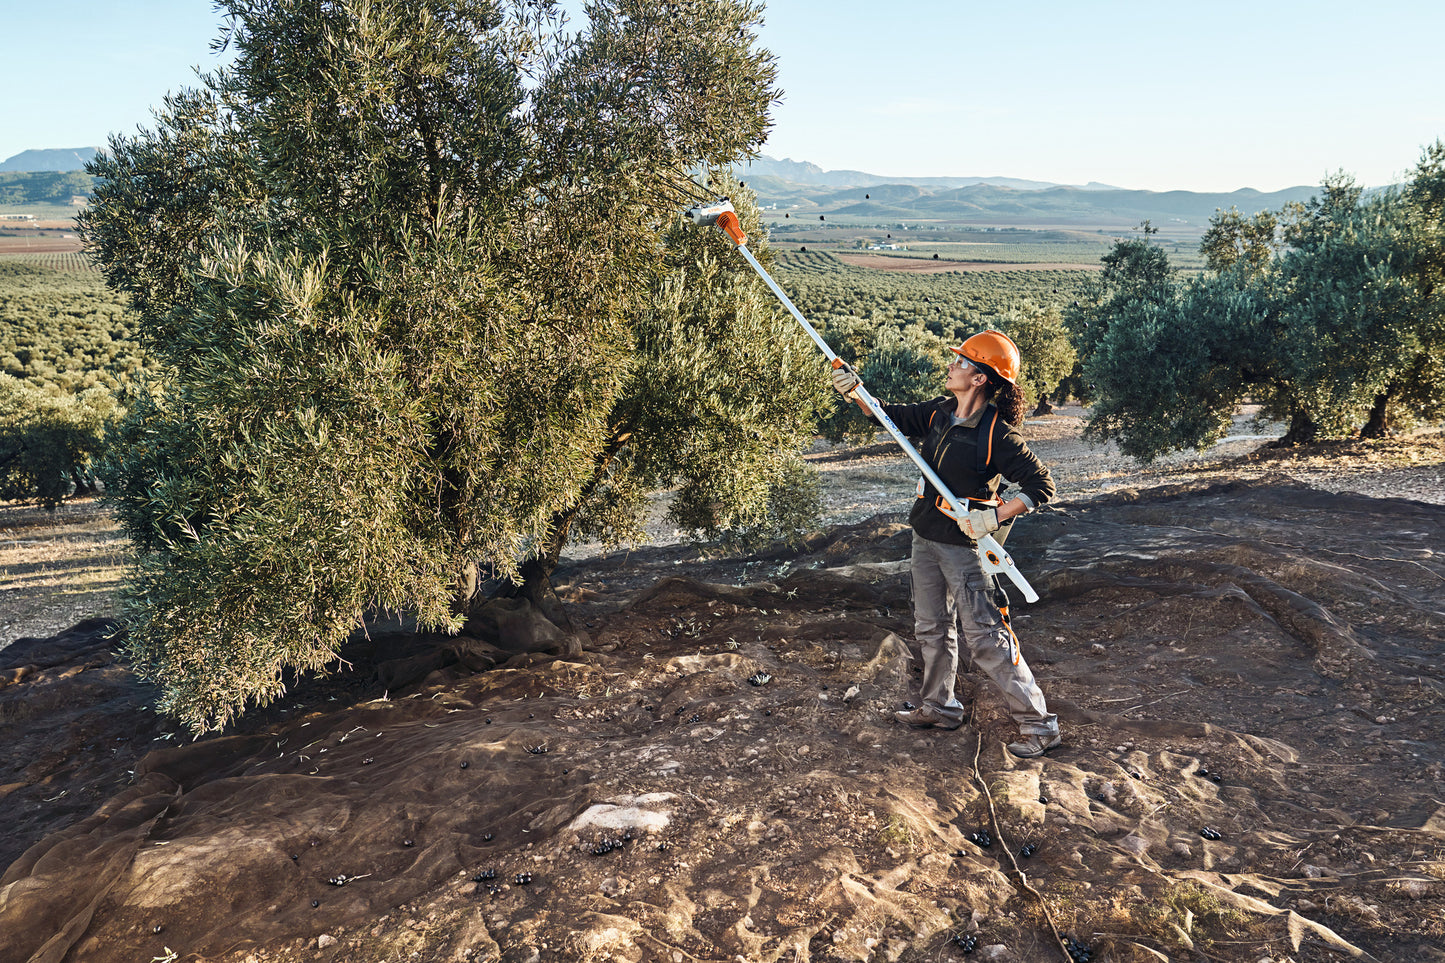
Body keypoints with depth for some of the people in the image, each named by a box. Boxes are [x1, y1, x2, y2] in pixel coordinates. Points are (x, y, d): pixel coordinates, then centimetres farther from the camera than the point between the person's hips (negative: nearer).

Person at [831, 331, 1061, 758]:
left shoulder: (997, 435, -21)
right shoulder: (939, 412, 1)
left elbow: (1041, 485, -18)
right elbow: (892, 417, 13)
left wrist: (995, 516, -26)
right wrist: (854, 391, -1)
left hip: (964, 545, -8)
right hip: (926, 536, 8)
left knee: (987, 638, -5)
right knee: (932, 628, 20)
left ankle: (1039, 724, 8)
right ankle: (939, 707, 38)